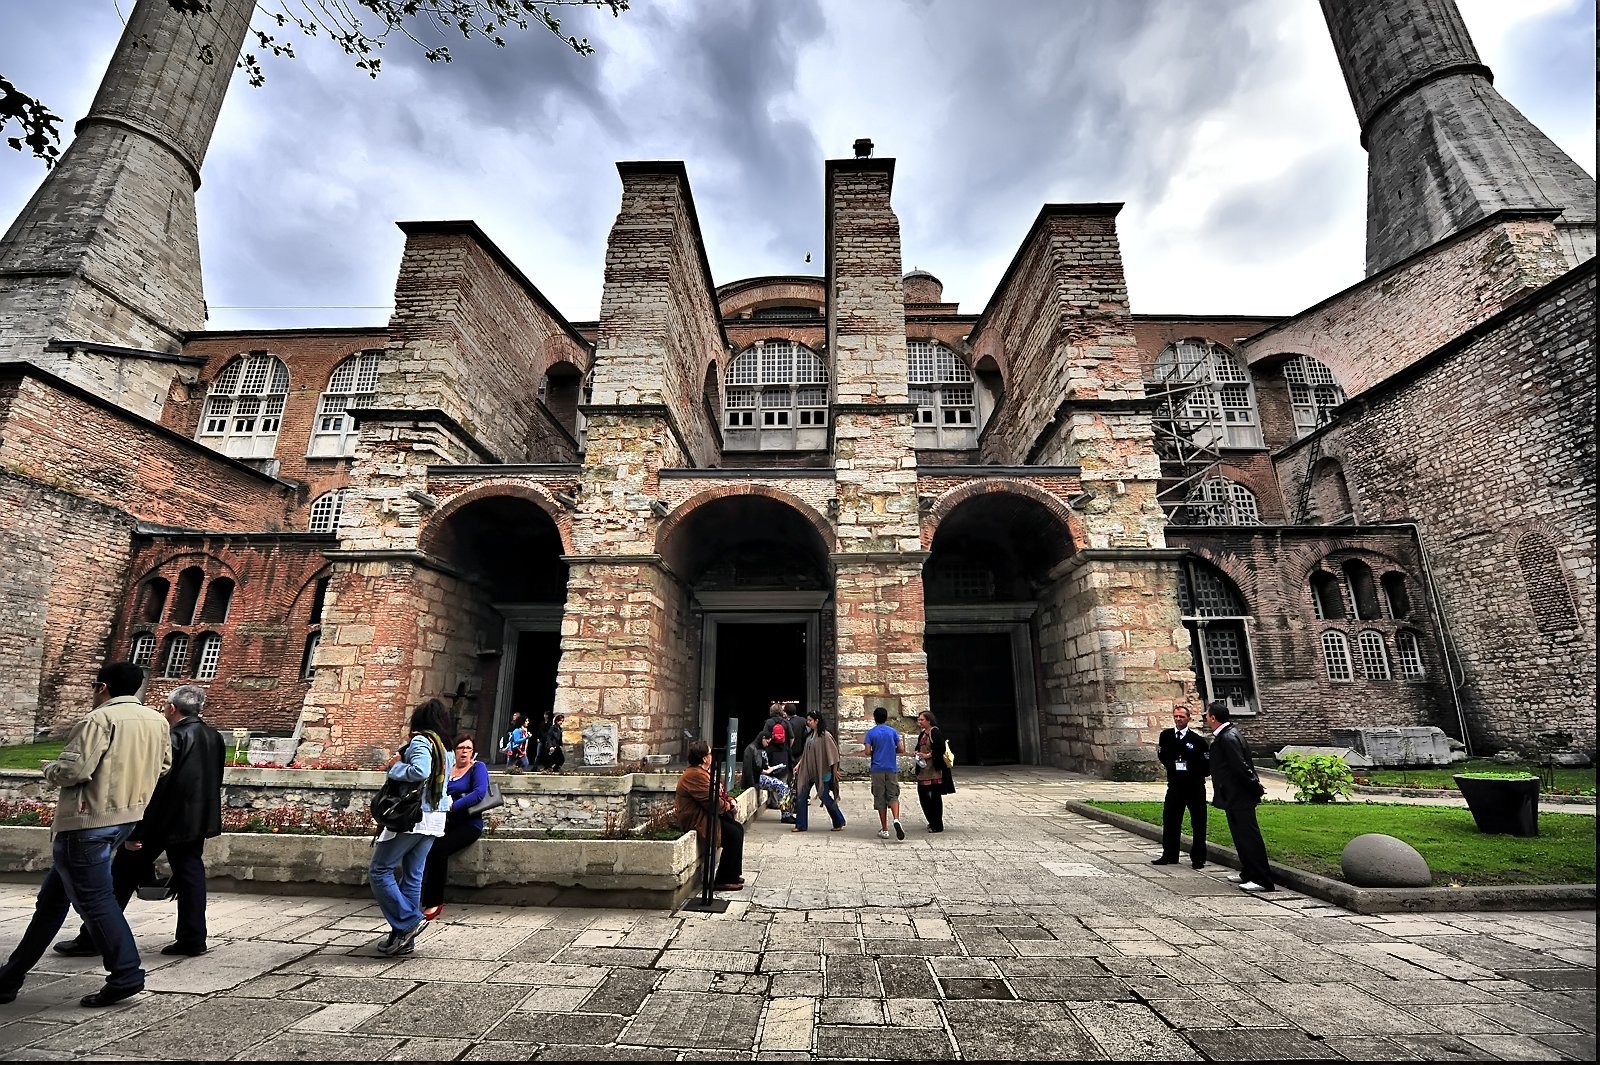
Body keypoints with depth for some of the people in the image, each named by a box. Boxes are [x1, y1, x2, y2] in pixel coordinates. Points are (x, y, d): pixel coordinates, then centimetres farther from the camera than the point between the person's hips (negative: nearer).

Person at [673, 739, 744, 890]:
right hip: (696, 820, -11)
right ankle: (722, 880, -6)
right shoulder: (696, 775, -23)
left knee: (738, 828, 6)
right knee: (734, 834, -16)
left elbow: (716, 795, 19)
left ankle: (733, 874, 13)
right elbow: (712, 803, -25)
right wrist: (727, 805, -7)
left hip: (703, 814, 11)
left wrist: (729, 801, 0)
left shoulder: (701, 772, 13)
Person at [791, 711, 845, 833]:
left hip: (821, 772, -7)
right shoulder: (811, 735, 9)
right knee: (801, 796, 4)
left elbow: (833, 753, -14)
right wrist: (798, 764, 6)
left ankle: (839, 823, 21)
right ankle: (800, 825, 14)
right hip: (808, 771, 7)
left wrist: (835, 770, -11)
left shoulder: (825, 735, -15)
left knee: (825, 796, 2)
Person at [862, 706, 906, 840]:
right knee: (893, 796, 6)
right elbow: (901, 750, -2)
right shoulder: (893, 731, 2)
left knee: (880, 799, 6)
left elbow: (867, 752, -9)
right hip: (892, 769, 1)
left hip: (877, 769, -1)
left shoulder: (871, 732, -2)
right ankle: (896, 820, -20)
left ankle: (884, 830, 9)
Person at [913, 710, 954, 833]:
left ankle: (938, 825, 8)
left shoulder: (935, 733, -13)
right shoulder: (922, 734, 14)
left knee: (935, 795, -2)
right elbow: (919, 747, 24)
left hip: (935, 769, -9)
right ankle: (933, 821, 26)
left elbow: (941, 749, -20)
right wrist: (917, 752, 3)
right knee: (922, 793, 10)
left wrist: (928, 755, -19)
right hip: (924, 769, 9)